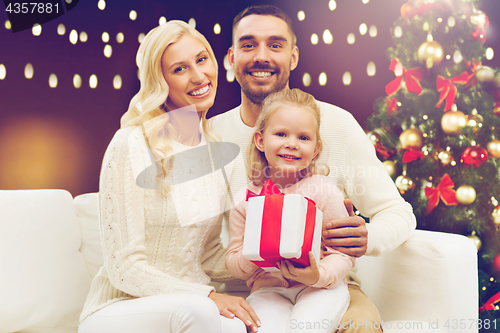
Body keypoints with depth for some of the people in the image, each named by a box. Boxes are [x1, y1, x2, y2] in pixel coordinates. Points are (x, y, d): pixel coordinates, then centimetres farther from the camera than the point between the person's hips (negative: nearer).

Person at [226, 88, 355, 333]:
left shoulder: (323, 190, -3)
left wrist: (319, 275, -23)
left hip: (321, 287, 0)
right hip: (268, 287, 1)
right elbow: (232, 263, 6)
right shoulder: (245, 198, 1)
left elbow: (344, 254, -4)